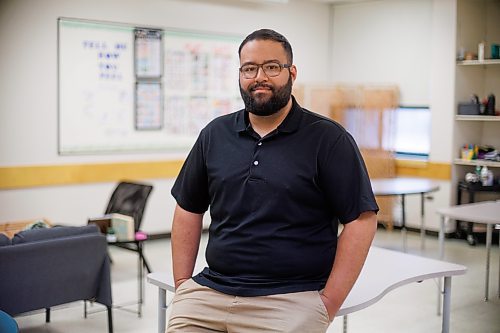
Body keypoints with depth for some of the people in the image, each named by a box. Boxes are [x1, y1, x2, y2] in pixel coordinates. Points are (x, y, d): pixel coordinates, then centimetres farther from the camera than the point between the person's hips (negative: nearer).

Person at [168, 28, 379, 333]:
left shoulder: (329, 139, -4)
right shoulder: (215, 134, 9)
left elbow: (361, 219, -7)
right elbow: (189, 210, 15)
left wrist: (329, 303, -10)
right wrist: (183, 283, 8)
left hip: (291, 298, -3)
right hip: (209, 290, 4)